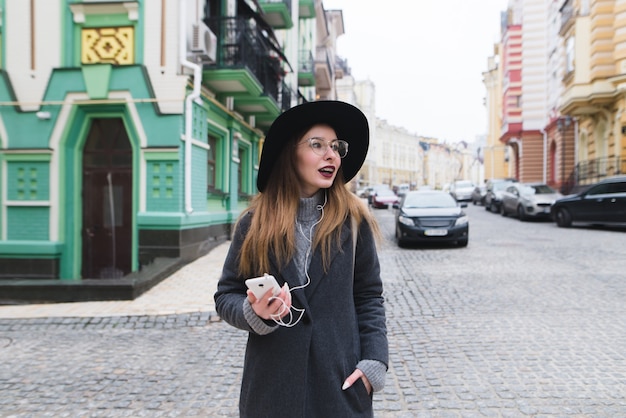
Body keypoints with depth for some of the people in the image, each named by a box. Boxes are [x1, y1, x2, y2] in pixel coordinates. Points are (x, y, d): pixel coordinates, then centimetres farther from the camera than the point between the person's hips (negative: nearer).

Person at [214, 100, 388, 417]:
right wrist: (253, 313, -18)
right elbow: (226, 296, 2)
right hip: (272, 383, 1)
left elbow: (369, 296, 1)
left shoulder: (353, 220, -2)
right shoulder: (255, 223, -3)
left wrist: (374, 361, -7)